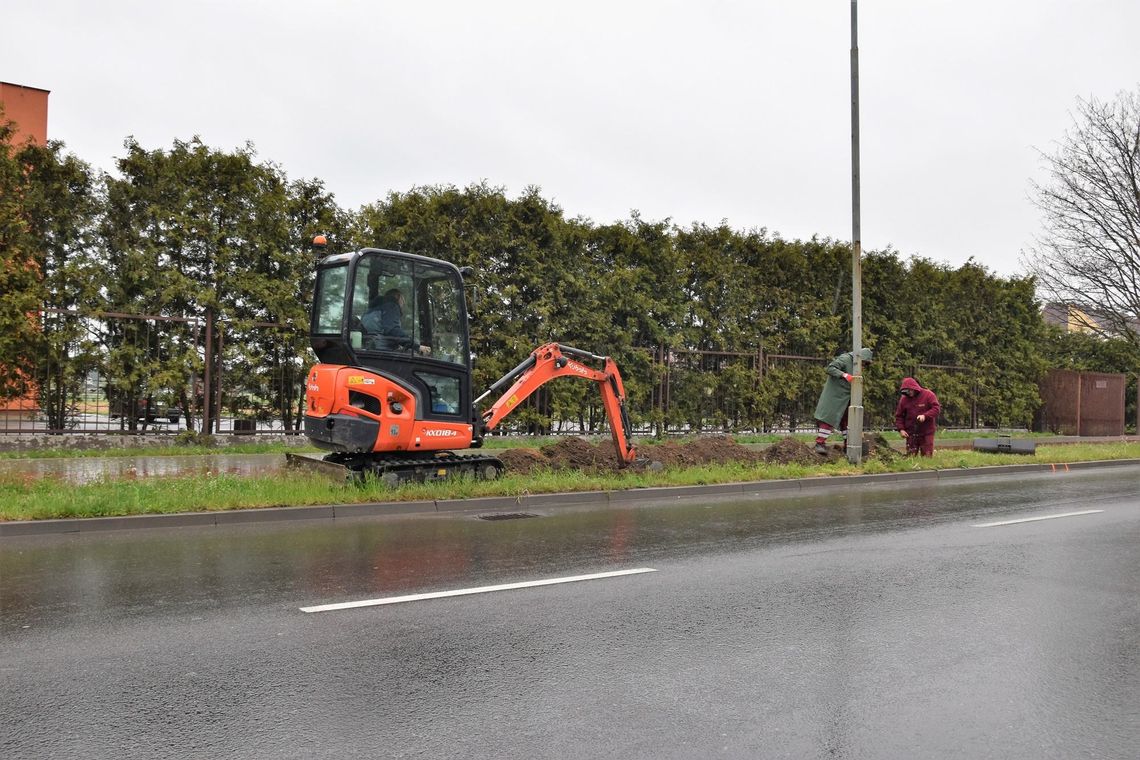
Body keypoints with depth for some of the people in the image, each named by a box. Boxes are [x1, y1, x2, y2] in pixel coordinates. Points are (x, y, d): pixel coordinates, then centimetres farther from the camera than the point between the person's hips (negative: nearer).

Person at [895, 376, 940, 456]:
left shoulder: (928, 395, -4)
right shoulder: (904, 399, 5)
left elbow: (936, 408, -10)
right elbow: (899, 416, 9)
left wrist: (925, 416, -25)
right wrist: (901, 429, -4)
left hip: (926, 432, -3)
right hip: (911, 434, 3)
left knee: (927, 457, 0)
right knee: (910, 457, 1)